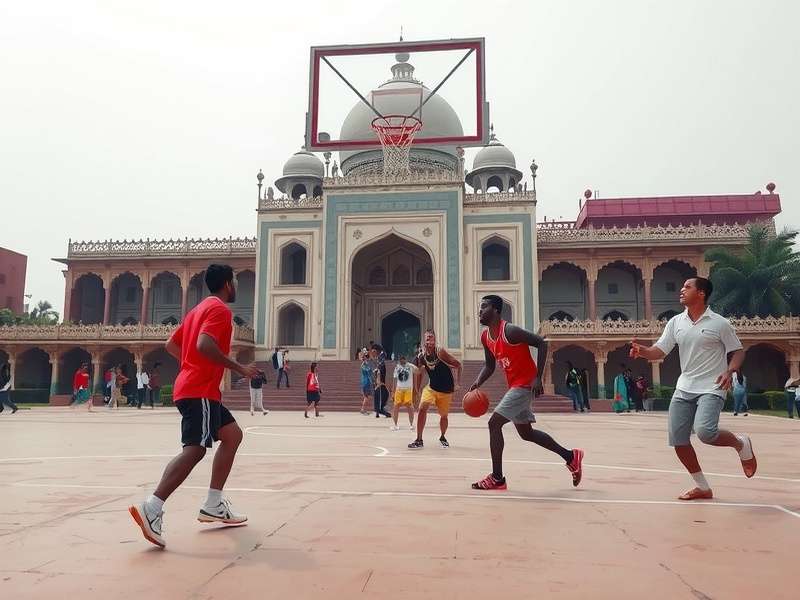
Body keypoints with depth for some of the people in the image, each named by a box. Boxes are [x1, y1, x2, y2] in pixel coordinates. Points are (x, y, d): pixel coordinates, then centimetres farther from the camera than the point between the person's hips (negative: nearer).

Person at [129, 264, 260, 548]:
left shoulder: (199, 309, 21)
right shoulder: (220, 309, -8)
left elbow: (171, 345, 22)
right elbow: (204, 345, -24)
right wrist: (239, 368, -18)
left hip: (191, 387, 10)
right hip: (200, 392, -10)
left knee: (232, 435, 15)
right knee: (195, 449, -16)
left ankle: (213, 506, 14)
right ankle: (151, 508, -24)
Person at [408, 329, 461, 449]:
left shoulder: (440, 352, -20)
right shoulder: (421, 356, -8)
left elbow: (458, 365, -14)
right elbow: (418, 373, 8)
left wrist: (458, 382, -20)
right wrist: (417, 391, 6)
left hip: (446, 390, -2)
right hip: (431, 387, 2)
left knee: (444, 415, 10)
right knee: (422, 408, -19)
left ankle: (442, 437, 38)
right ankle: (419, 440, -11)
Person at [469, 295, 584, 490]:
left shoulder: (510, 331, -20)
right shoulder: (485, 337, 6)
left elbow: (542, 344, -20)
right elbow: (489, 366, 16)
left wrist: (537, 377, -23)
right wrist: (477, 383, -3)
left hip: (524, 385, -10)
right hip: (515, 386, 10)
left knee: (494, 423, -13)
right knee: (526, 432, 17)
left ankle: (497, 478, -3)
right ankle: (571, 457, 32)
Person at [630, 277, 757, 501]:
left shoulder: (719, 323, -6)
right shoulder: (675, 322, 6)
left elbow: (738, 351, 2)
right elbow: (660, 351, 2)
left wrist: (730, 371, -17)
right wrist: (643, 350, -19)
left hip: (711, 389, -5)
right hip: (684, 388, 5)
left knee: (705, 432, -26)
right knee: (677, 439, 1)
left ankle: (741, 444, 9)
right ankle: (702, 487, 20)